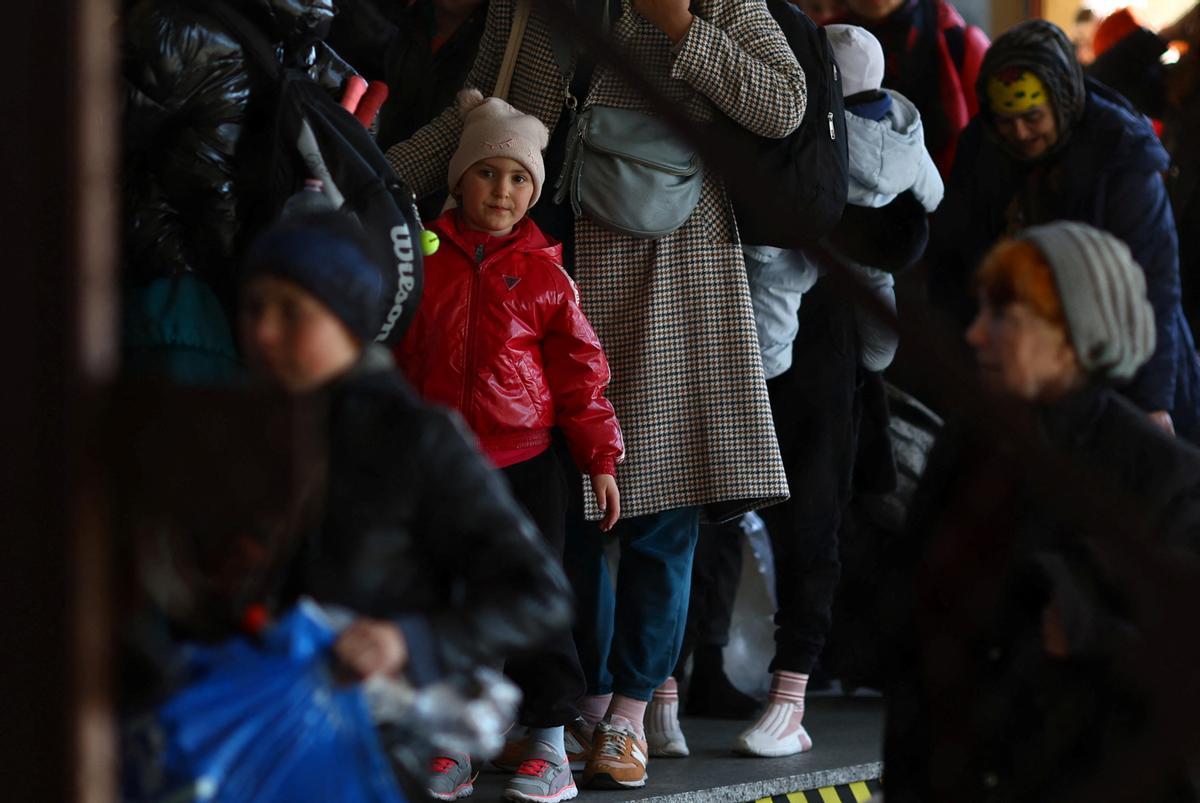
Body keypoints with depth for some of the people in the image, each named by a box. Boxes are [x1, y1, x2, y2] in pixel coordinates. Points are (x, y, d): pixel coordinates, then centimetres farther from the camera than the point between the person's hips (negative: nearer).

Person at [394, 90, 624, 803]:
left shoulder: (545, 275, 2)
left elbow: (580, 370, 4)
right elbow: (395, 355, 9)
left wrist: (599, 457, 0)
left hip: (526, 459, -2)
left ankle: (550, 743, 7)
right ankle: (452, 742, 16)